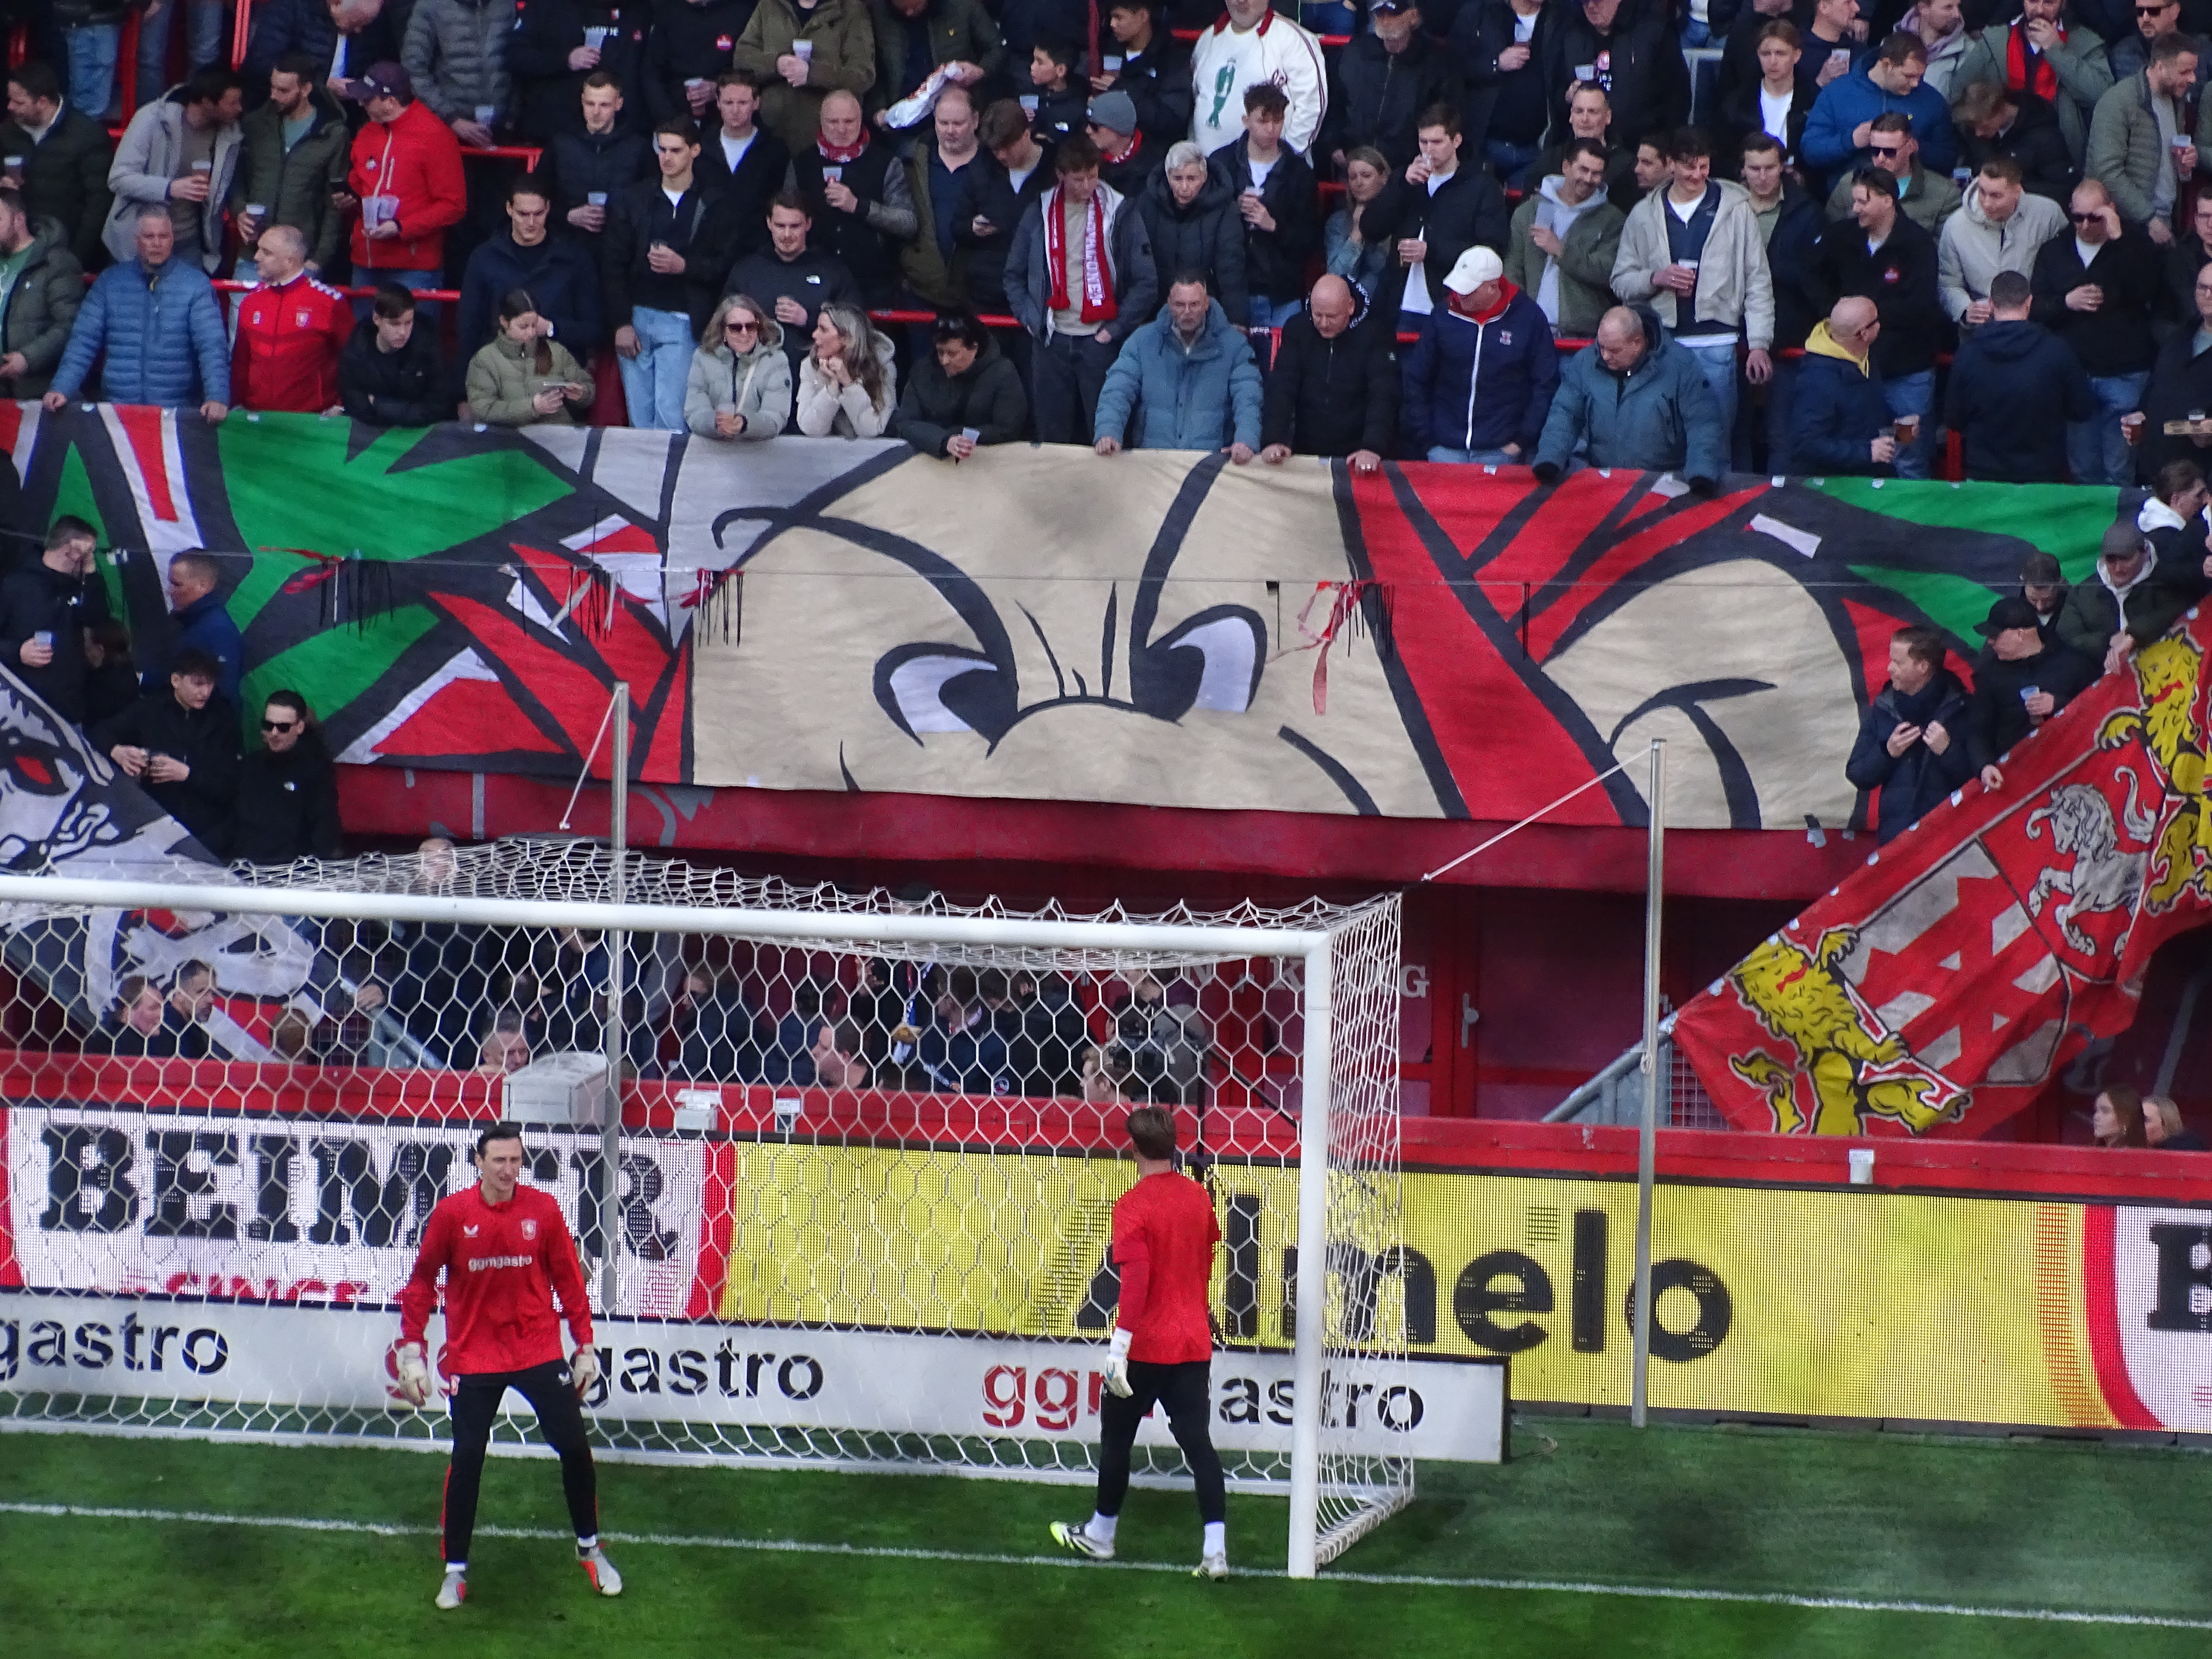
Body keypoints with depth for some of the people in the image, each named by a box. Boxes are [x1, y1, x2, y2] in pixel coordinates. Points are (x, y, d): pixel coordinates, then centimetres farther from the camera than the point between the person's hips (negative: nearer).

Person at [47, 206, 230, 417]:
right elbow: (84, 341, 6)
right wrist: (62, 389, -8)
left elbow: (212, 347, -7)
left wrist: (217, 398, -22)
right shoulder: (110, 282, 9)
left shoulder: (196, 285, 2)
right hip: (117, 412, 2)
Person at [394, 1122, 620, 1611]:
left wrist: (585, 1345, 2)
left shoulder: (544, 1209, -5)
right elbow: (423, 1279, 1)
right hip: (474, 1358, -1)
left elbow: (568, 1280, 2)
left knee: (574, 1446, 0)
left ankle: (589, 1549, 22)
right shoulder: (452, 1214, -8)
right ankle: (455, 1571, 11)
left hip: (539, 1350, 1)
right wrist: (412, 1346, -3)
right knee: (467, 1458, -3)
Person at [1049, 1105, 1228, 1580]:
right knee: (1197, 1441, 2)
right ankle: (1215, 1550, -7)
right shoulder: (1198, 1197, 4)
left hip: (1146, 1346, -5)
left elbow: (1136, 1280, -24)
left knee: (1117, 1437, 13)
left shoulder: (1133, 1206, -16)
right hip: (1195, 1341, 5)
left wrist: (1119, 1348, -25)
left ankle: (1100, 1535, 27)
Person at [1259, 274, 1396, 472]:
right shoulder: (1296, 331, 4)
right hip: (1307, 452, 3)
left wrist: (1372, 448, -29)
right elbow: (1281, 388, -3)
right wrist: (1273, 441, -19)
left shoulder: (1374, 336, -4)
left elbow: (1383, 397, -13)